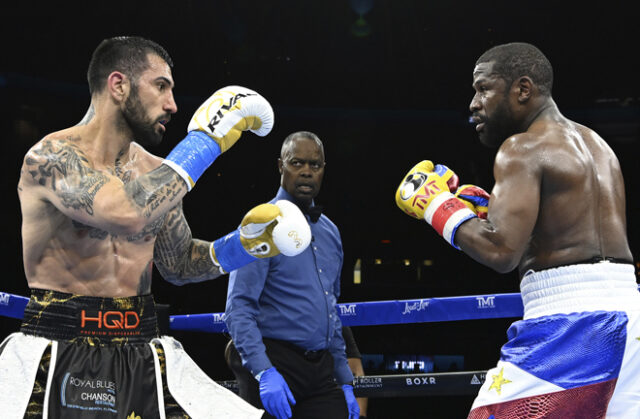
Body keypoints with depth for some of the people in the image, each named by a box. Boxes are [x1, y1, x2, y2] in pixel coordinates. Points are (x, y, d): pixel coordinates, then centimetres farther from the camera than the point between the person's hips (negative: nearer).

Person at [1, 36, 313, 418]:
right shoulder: (51, 157, -12)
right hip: (57, 354, -4)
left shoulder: (155, 173, 9)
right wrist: (206, 140, -21)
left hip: (143, 354, 5)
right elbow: (128, 214, -29)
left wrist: (245, 244, 2)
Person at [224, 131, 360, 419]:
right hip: (275, 364, -6)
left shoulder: (329, 231, 16)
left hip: (322, 370, 6)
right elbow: (238, 309, -14)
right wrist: (264, 372, -26)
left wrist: (345, 383, 18)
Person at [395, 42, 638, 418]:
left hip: (567, 320, -9)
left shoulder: (523, 148, -7)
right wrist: (491, 211, 20)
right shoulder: (597, 146, 20)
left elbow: (501, 251, -19)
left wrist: (437, 205, -3)